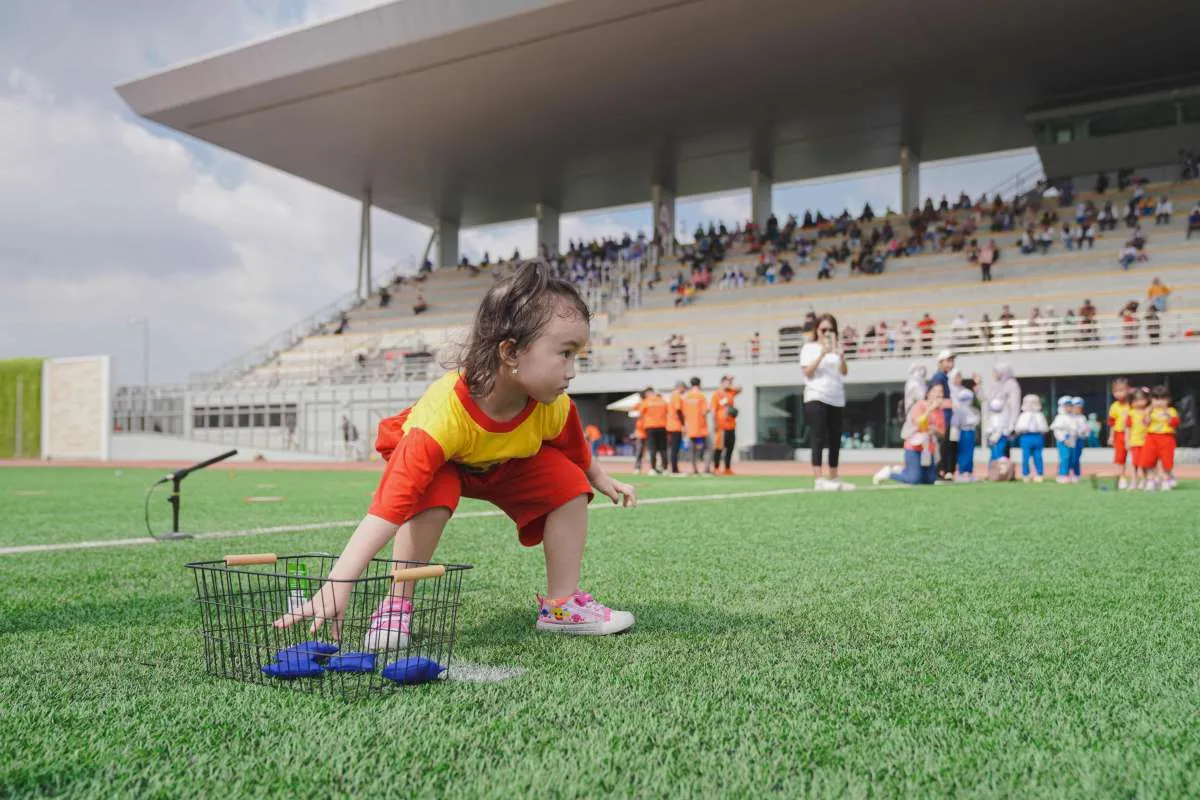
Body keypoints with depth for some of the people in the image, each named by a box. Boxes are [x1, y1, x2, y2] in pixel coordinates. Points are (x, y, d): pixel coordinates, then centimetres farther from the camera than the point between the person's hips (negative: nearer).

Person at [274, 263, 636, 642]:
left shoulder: (554, 406, -31)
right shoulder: (444, 414, -48)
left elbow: (574, 448, -4)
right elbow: (389, 504, -54)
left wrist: (599, 479, 15)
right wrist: (337, 586, -60)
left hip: (506, 462, 4)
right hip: (434, 457, -4)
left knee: (569, 485, -15)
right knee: (434, 498, -36)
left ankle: (562, 604, -1)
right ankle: (397, 605, -15)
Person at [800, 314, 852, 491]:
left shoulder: (836, 348, 15)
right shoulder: (809, 347, 4)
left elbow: (844, 372, 6)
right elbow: (807, 372, -8)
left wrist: (841, 355, -12)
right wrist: (822, 354, -17)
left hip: (837, 399, 5)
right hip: (816, 398, -5)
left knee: (835, 440, 7)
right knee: (818, 438, -12)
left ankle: (833, 478, 14)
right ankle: (818, 480, -18)